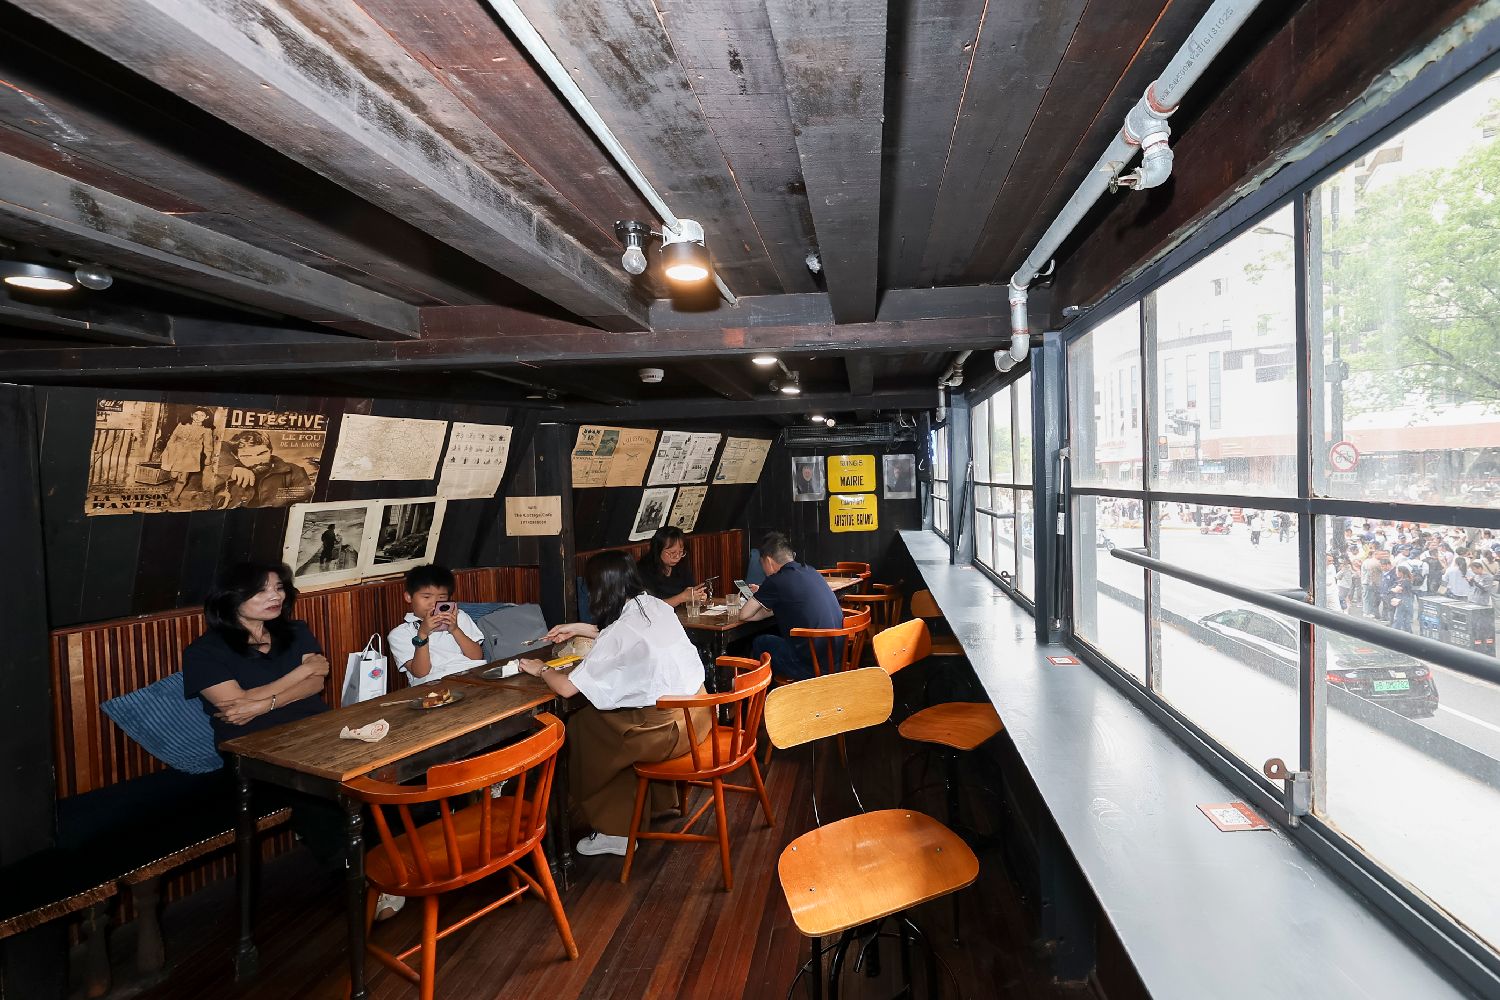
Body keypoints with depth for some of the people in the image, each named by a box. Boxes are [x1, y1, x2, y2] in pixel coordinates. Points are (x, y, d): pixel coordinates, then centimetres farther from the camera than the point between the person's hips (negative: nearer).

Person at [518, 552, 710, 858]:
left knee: (581, 727, 11)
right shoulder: (657, 606, 2)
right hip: (698, 711, 8)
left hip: (670, 729, -8)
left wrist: (541, 669, 6)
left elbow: (567, 688, -15)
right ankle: (660, 800, 40)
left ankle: (613, 830, 22)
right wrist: (580, 629, 26)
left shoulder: (619, 632, -20)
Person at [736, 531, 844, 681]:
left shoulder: (776, 581, -11)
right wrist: (762, 595, 26)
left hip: (811, 668, -7)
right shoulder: (812, 572, 10)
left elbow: (744, 615, -2)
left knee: (759, 643, 13)